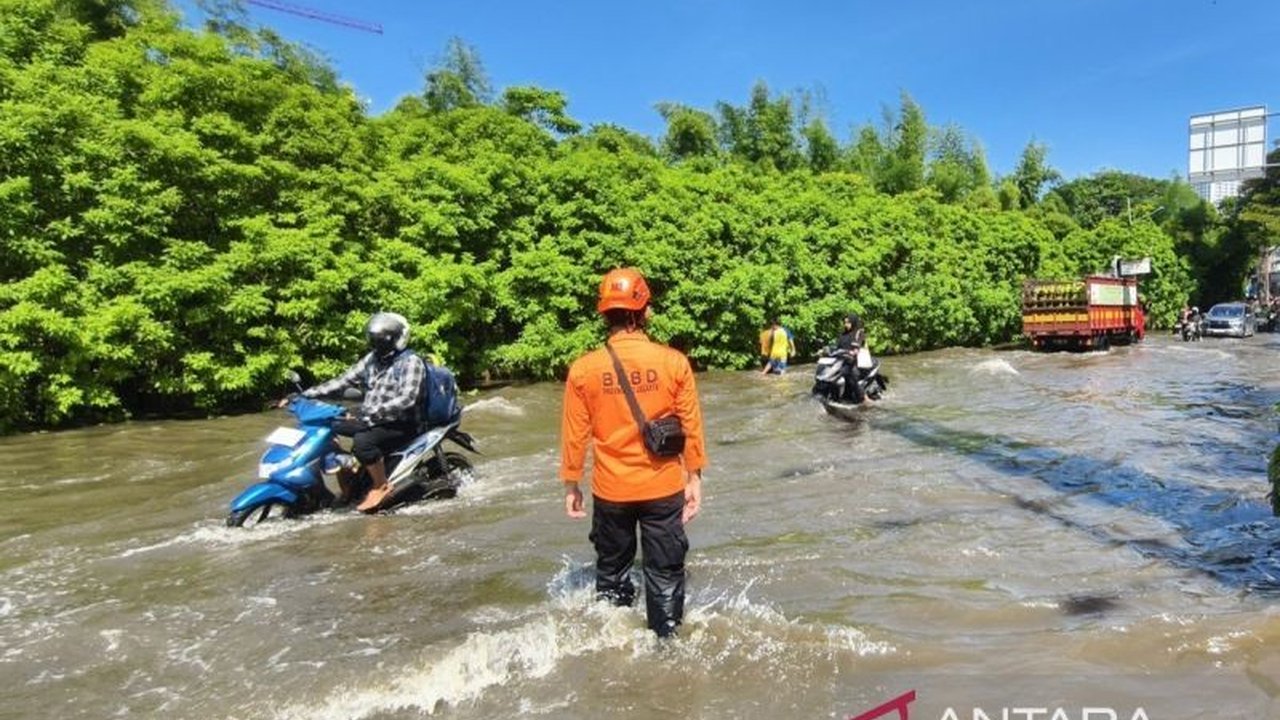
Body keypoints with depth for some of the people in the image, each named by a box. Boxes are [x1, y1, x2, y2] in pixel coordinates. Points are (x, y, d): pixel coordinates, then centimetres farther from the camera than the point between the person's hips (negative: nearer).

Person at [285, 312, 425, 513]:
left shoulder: (411, 362, -11)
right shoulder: (371, 359, 12)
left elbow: (406, 399, -25)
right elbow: (342, 381, 8)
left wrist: (370, 413, -34)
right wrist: (303, 395, -2)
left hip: (399, 424, -8)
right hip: (371, 421, 8)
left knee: (362, 441, -34)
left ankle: (381, 486, -11)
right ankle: (346, 489, 8)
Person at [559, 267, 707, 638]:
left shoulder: (583, 369, -10)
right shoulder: (674, 362, -10)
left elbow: (574, 435, -3)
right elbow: (691, 427, -5)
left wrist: (571, 485, 9)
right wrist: (694, 478, 6)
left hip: (610, 491, 1)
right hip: (664, 488, -1)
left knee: (612, 572, 21)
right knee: (665, 574, 14)